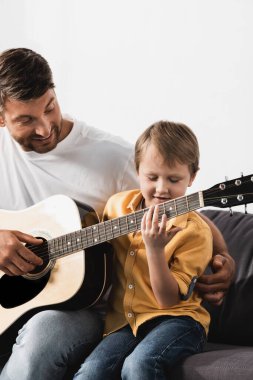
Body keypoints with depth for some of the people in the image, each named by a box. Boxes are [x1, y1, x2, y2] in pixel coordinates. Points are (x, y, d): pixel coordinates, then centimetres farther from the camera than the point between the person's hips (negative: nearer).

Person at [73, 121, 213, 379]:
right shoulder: (119, 205, 5)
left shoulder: (194, 232, -10)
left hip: (175, 318, -4)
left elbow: (168, 300, -14)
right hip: (124, 319, 4)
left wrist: (155, 249, -26)